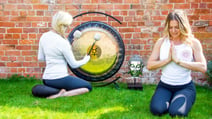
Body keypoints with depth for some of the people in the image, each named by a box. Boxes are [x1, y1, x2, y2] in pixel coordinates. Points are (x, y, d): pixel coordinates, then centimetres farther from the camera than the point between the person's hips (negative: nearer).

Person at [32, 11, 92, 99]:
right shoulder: (63, 43, -19)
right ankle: (62, 94, -15)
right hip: (59, 78, -7)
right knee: (88, 86, 5)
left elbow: (40, 58, 12)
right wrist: (86, 59, 8)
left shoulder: (44, 37, 0)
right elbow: (74, 64, -9)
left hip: (46, 79, 7)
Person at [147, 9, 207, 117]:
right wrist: (167, 59, -19)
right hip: (164, 85, 2)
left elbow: (203, 67, -17)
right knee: (156, 110, -23)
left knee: (177, 112, -25)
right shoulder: (161, 42, 0)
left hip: (185, 86, -1)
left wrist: (178, 60, -21)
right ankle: (169, 101, 12)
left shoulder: (193, 42, -5)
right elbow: (149, 65, -5)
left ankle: (178, 101, 12)